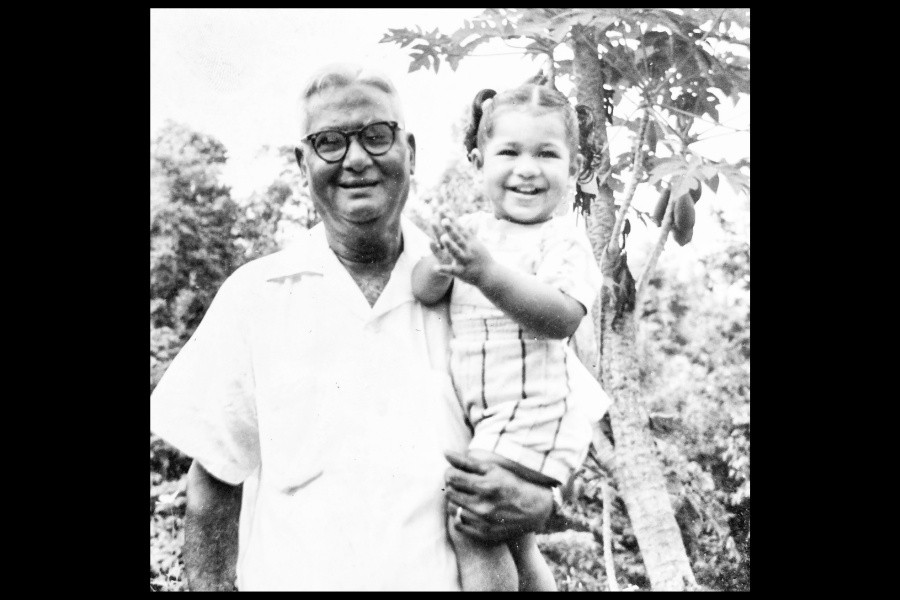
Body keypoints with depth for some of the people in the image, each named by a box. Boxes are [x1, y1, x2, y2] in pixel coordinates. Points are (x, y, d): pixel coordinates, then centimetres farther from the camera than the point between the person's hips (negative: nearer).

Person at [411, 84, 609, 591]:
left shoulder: (564, 241, -9)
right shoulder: (471, 230, 7)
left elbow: (562, 318, -25)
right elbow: (423, 291, -4)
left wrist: (487, 271, -35)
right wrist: (441, 265, -28)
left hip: (535, 413, -7)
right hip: (487, 417, 7)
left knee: (469, 525, -17)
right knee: (515, 543, 22)